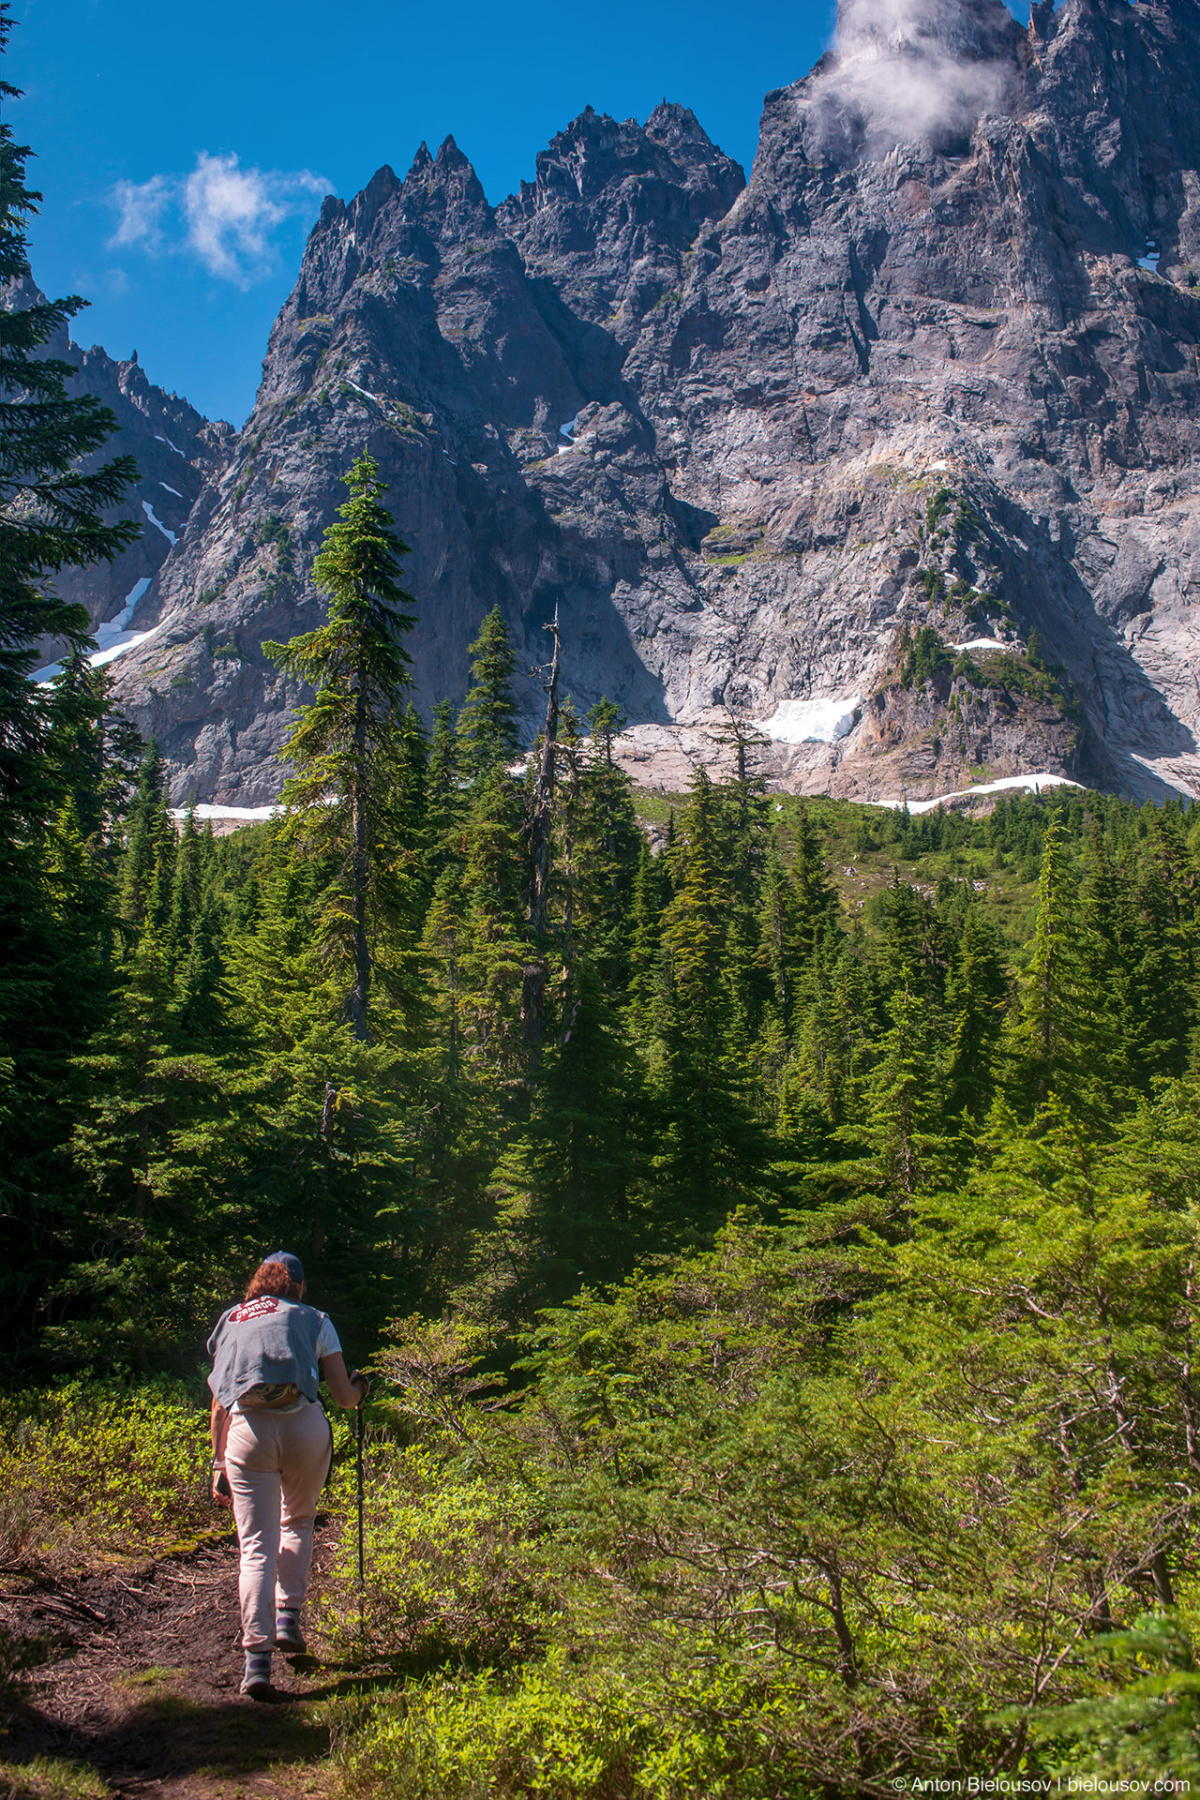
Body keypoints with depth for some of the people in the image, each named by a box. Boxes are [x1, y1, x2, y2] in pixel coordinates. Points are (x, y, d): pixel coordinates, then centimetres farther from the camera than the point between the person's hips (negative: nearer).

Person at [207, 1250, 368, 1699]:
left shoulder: (229, 1322, 21)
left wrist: (219, 1462, 25)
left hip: (247, 1430, 1)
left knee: (256, 1545, 4)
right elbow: (344, 1397, 11)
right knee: (298, 1520, 26)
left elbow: (218, 1406, 19)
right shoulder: (313, 1320, 14)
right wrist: (360, 1388, 32)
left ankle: (257, 1659, -5)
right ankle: (288, 1617, 19)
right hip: (304, 1425, -1)